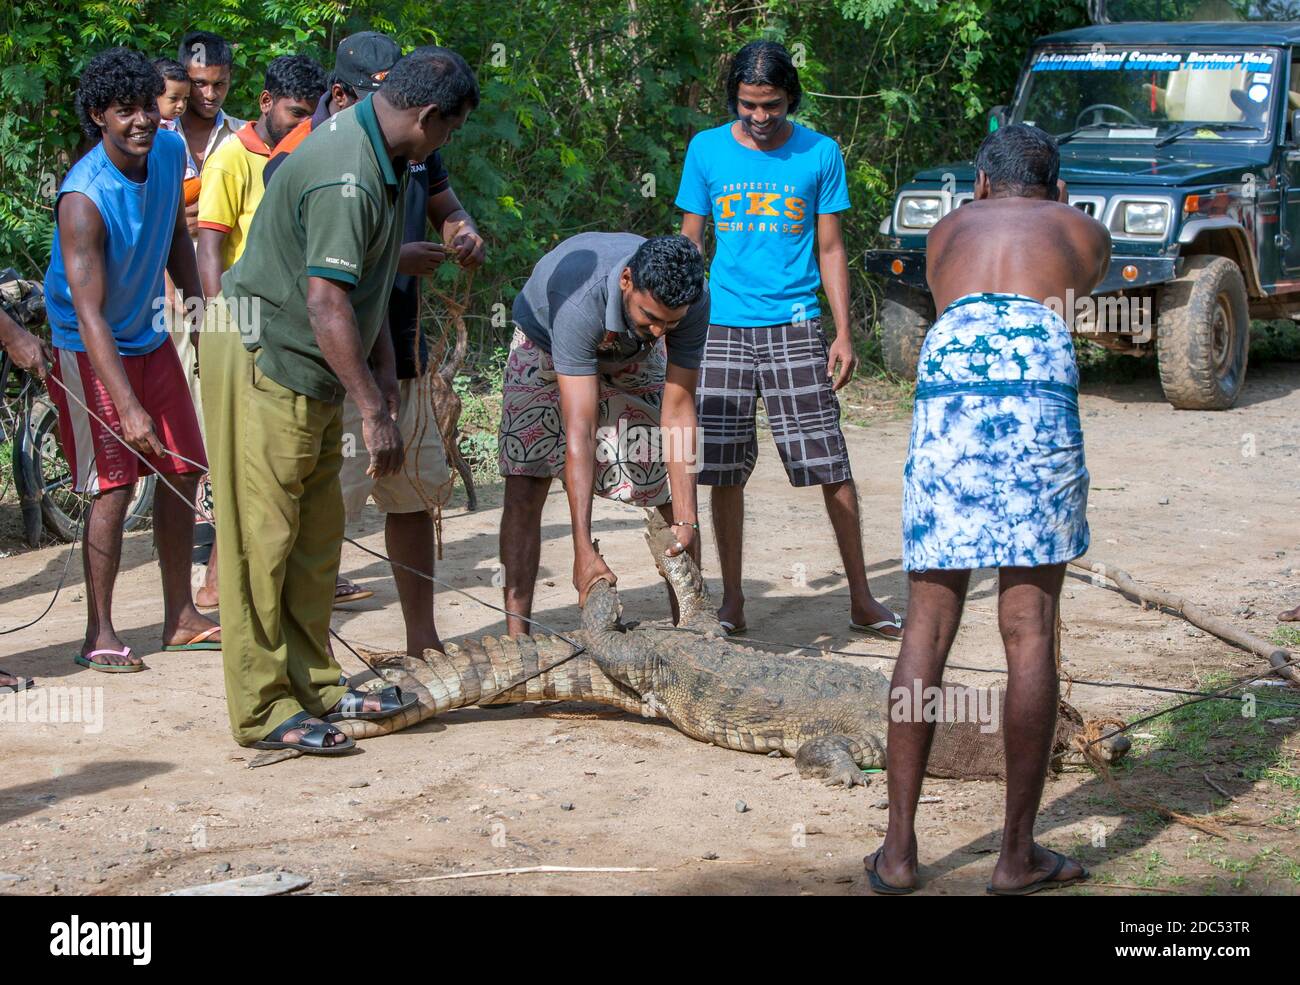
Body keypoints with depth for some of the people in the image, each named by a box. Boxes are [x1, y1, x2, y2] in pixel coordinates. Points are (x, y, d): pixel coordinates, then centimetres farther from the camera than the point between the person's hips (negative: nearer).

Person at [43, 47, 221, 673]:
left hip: (149, 337, 7)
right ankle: (100, 635, -1)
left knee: (183, 473, 8)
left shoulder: (169, 151, -7)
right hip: (88, 351, -7)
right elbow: (89, 314, -32)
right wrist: (128, 408, -39)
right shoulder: (84, 198, -28)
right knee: (113, 486, -10)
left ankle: (180, 618, 19)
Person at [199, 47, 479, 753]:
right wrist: (374, 411, -25)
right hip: (265, 359, -10)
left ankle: (311, 687, 21)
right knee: (263, 535, -5)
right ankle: (263, 710, -1)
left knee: (315, 534, 13)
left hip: (309, 367, 10)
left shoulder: (376, 154, 7)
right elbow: (326, 303, -28)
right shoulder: (345, 178, -25)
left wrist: (382, 364, 14)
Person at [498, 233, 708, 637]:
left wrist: (687, 520, -35)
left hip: (634, 358, 3)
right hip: (545, 342, -3)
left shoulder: (692, 302, -33)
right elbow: (579, 430, -46)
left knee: (676, 496, -5)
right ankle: (516, 638, -15)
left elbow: (678, 410, -29)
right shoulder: (579, 303, -45)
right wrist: (583, 549, -49)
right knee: (525, 487, -17)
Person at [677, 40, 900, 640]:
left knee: (831, 466, -3)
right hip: (723, 327, 1)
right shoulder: (707, 151, 5)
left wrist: (843, 333, 1)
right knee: (724, 469, 2)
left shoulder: (819, 154, 3)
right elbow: (690, 245, 10)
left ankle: (861, 599, 7)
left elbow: (829, 249, 8)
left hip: (795, 326, -1)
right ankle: (731, 600, 15)